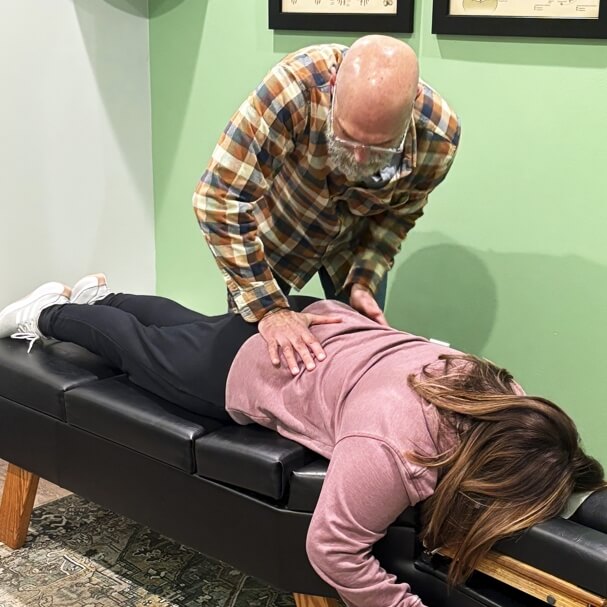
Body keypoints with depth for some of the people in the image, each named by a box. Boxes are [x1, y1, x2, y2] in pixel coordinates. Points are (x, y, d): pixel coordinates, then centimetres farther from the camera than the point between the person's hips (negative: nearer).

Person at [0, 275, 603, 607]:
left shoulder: (488, 384, -24)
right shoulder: (390, 453, -46)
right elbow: (333, 551, -37)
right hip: (232, 371, -6)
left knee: (185, 323, 35)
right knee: (135, 346, 24)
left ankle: (98, 296, 61)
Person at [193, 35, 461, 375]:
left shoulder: (439, 136, -31)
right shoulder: (295, 85, -42)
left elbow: (399, 213, -10)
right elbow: (220, 198, -37)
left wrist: (364, 281, -21)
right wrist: (269, 309, -36)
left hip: (355, 241, 2)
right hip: (276, 227, -1)